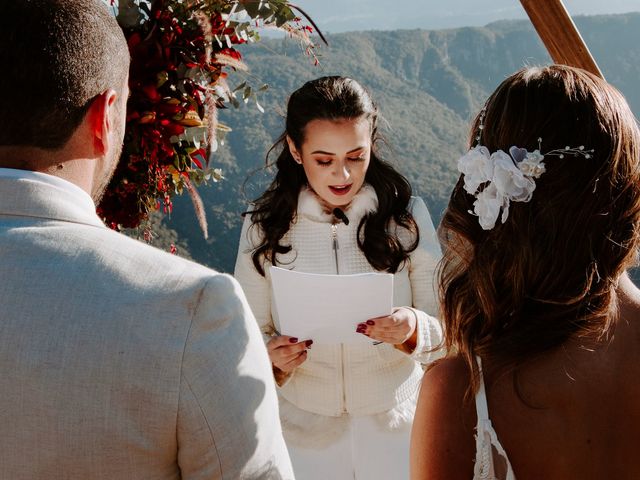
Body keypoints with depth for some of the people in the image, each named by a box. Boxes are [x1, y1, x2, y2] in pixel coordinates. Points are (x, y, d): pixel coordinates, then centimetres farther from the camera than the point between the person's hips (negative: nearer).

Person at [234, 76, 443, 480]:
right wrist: (274, 358, -24)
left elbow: (444, 329, -6)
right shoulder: (265, 228, -6)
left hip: (397, 430, 0)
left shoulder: (406, 215, -8)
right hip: (305, 431, 0)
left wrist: (413, 330, -27)